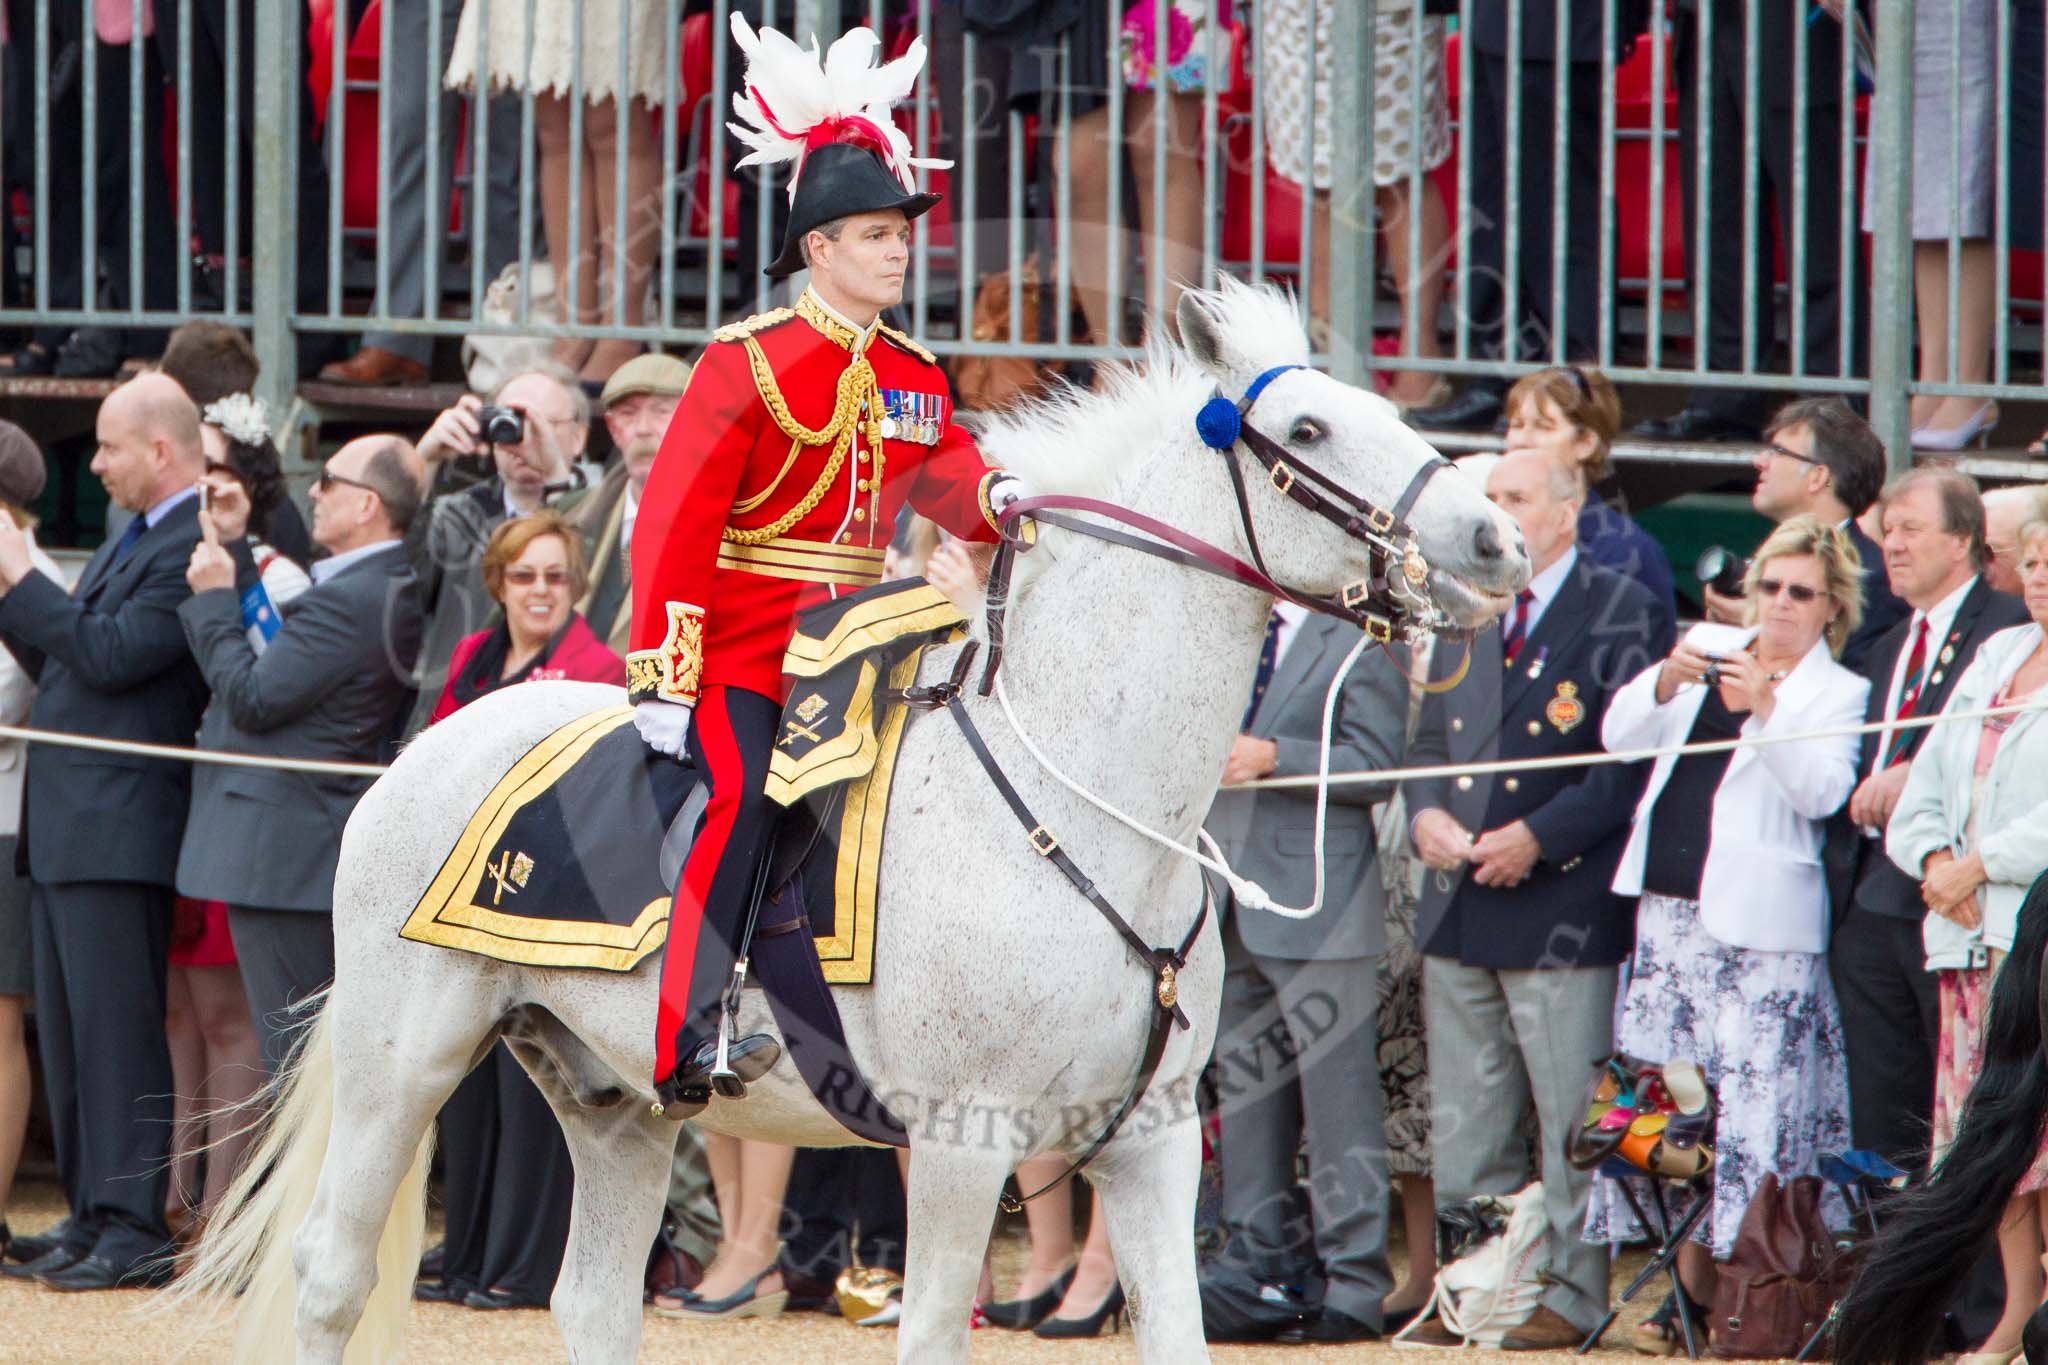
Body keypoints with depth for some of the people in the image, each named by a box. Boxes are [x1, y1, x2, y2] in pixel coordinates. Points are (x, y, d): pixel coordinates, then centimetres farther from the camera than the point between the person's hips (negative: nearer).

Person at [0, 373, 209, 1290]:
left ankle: (135, 1230, -8)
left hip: (118, 826, -10)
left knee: (115, 1028, -9)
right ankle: (91, 1215, 16)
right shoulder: (134, 538, 19)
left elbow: (110, 655, -20)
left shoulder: (198, 546, -13)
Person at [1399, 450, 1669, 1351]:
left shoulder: (1619, 612, -5)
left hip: (1561, 905, -7)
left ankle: (1572, 1295, 3)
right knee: (1464, 1122, 10)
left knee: (1571, 1122, -3)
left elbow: (1633, 763, -11)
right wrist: (1427, 815, 0)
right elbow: (1428, 742, 20)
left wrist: (1538, 836, -16)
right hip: (1461, 905, 7)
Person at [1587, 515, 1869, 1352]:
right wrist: (1665, 683, -11)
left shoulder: (1839, 694, 4)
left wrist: (1766, 708, -24)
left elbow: (1823, 789, -12)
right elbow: (1618, 736, 8)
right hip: (1668, 907, 4)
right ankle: (1691, 1290, 9)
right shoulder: (1707, 649, 16)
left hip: (1758, 924, -4)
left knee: (1750, 1100, -10)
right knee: (1673, 1101, 4)